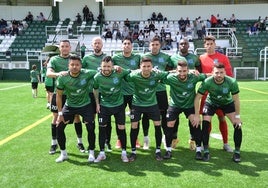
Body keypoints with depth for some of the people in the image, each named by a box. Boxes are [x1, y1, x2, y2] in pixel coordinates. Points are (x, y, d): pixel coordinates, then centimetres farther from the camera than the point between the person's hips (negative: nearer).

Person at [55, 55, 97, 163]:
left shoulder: (87, 74, -23)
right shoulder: (62, 78, -19)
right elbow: (59, 95, -7)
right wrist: (60, 113, -7)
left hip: (85, 105, -1)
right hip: (69, 106, 1)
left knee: (90, 129, -7)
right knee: (59, 128, -2)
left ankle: (91, 153, 16)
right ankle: (63, 153, 18)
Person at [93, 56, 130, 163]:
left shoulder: (119, 73, -18)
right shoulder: (97, 77, -14)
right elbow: (95, 90, 4)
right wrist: (97, 104, 4)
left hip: (119, 105, 0)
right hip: (104, 106, 1)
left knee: (121, 128, 1)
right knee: (102, 128, 3)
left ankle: (124, 153, 18)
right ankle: (102, 153, 18)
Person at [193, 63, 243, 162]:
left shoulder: (232, 82, -31)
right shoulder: (207, 82, -33)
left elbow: (236, 100, -18)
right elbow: (197, 98, -24)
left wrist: (237, 116, -14)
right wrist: (197, 115, -22)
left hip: (227, 103, 1)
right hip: (211, 103, -1)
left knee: (238, 125, -10)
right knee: (205, 124, -15)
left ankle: (237, 151, 7)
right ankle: (206, 151, 1)